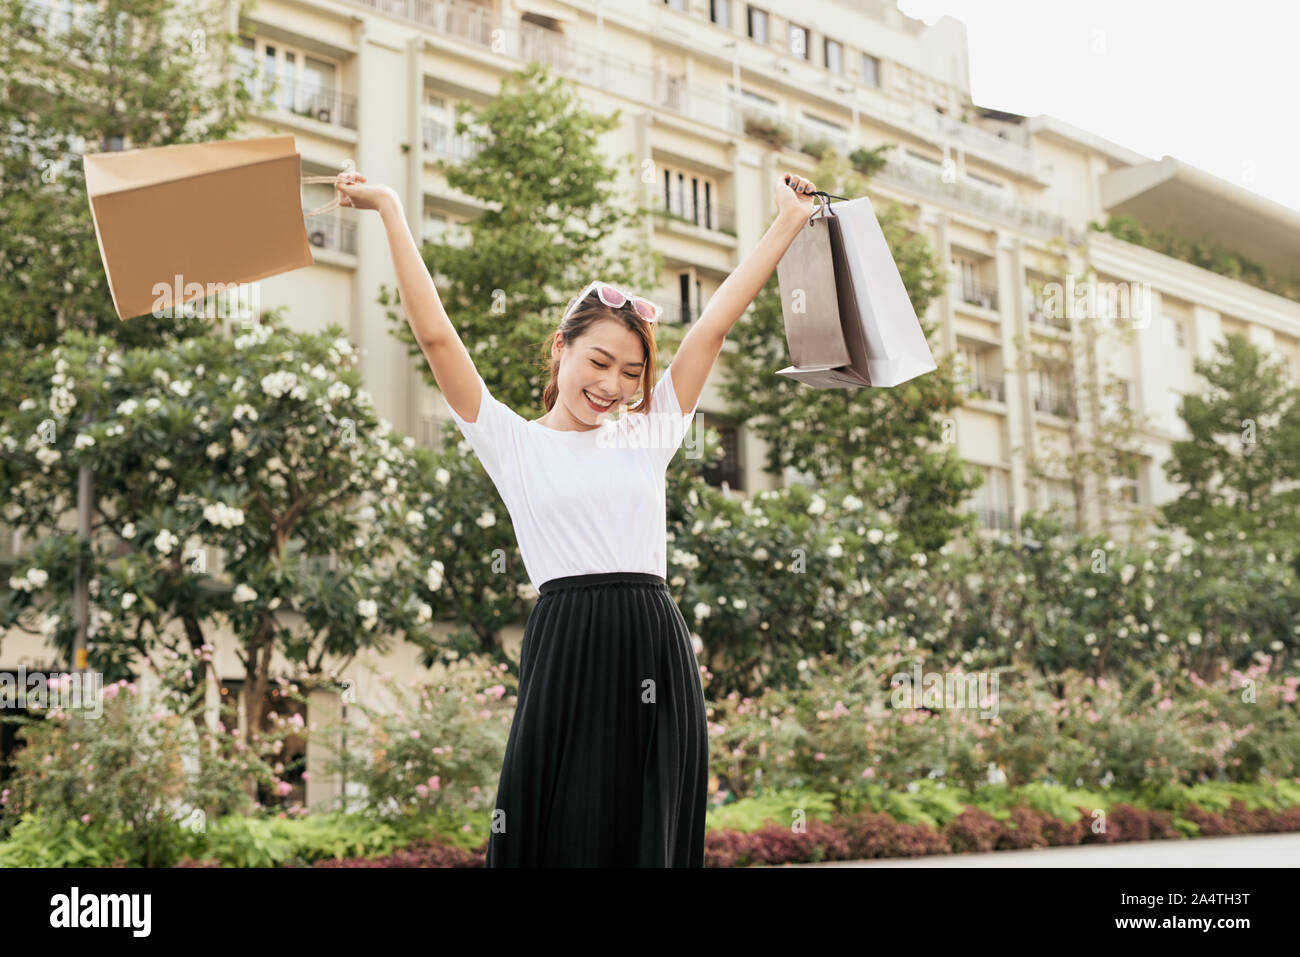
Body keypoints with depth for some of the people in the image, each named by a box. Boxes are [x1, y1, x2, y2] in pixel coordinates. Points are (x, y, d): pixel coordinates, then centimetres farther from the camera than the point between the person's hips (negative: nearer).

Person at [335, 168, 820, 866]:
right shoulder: (514, 443, 8)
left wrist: (787, 223, 15)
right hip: (566, 651, -3)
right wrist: (389, 211, 2)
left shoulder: (647, 435, 16)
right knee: (562, 834, -3)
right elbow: (435, 334, 2)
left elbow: (714, 325, 14)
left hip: (655, 652, 3)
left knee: (651, 838, 4)